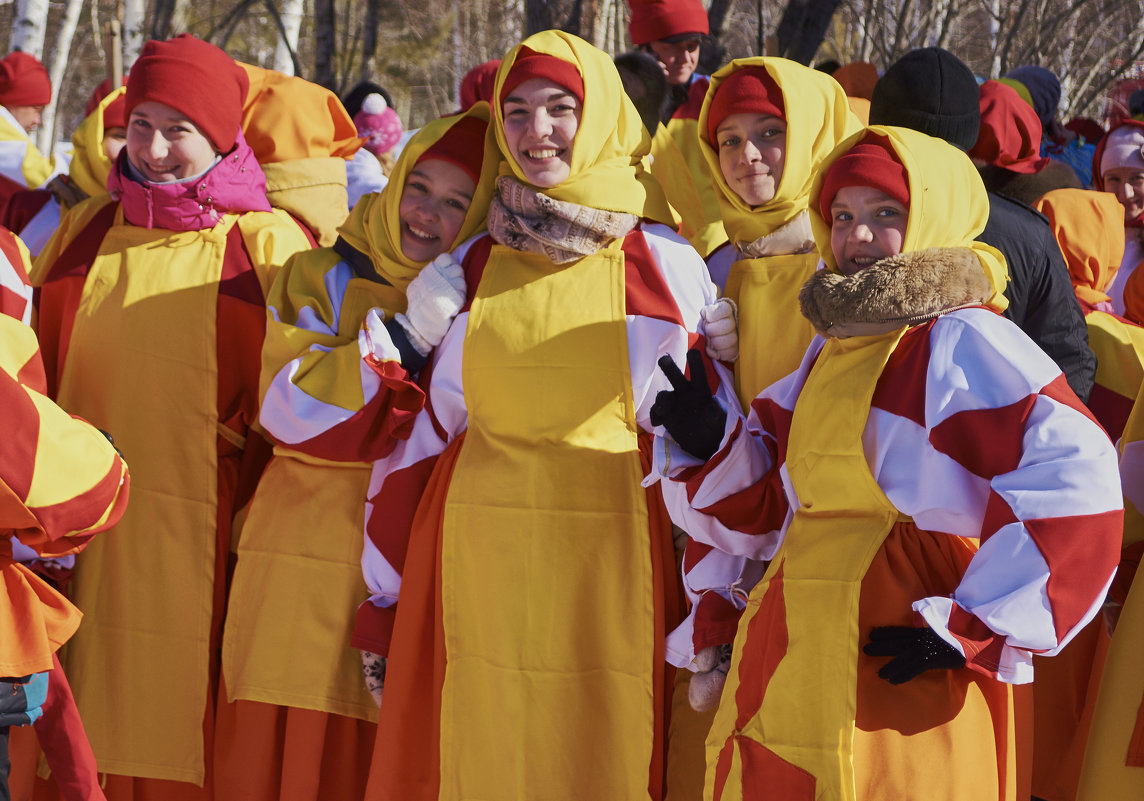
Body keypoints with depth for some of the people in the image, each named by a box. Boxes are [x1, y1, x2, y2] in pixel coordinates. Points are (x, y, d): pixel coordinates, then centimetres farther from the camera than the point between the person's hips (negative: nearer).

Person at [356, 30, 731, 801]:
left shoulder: (662, 266, -1)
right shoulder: (471, 267, 7)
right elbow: (425, 426, 11)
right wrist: (387, 595, 9)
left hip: (610, 559, -3)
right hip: (480, 559, 3)